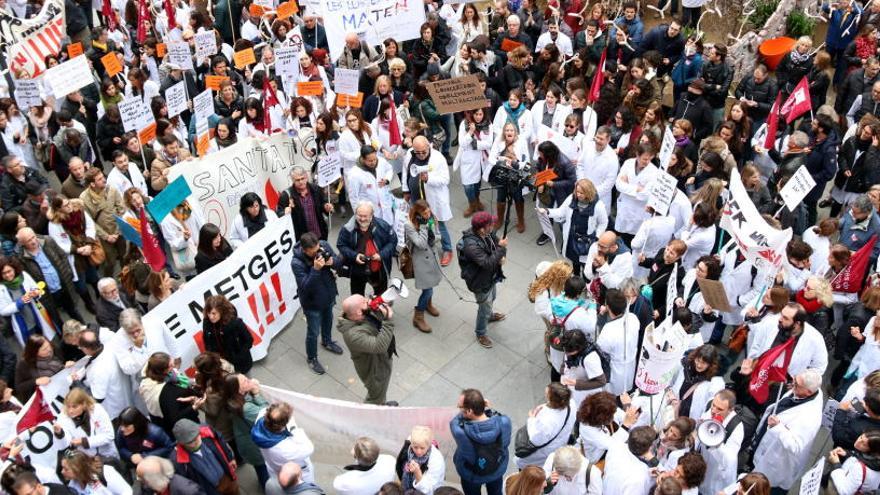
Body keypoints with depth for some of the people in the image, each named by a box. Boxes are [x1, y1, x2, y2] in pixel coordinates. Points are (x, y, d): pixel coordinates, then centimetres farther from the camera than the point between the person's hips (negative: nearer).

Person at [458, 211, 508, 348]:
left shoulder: (487, 233, -15)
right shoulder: (471, 245, -40)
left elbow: (496, 242, 0)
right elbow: (487, 263, -41)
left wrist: (502, 257, -20)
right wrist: (501, 248, -36)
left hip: (491, 276, 8)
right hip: (480, 281, -8)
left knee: (491, 298, 34)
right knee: (485, 306, 13)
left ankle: (489, 315, 65)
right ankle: (480, 334, 38)